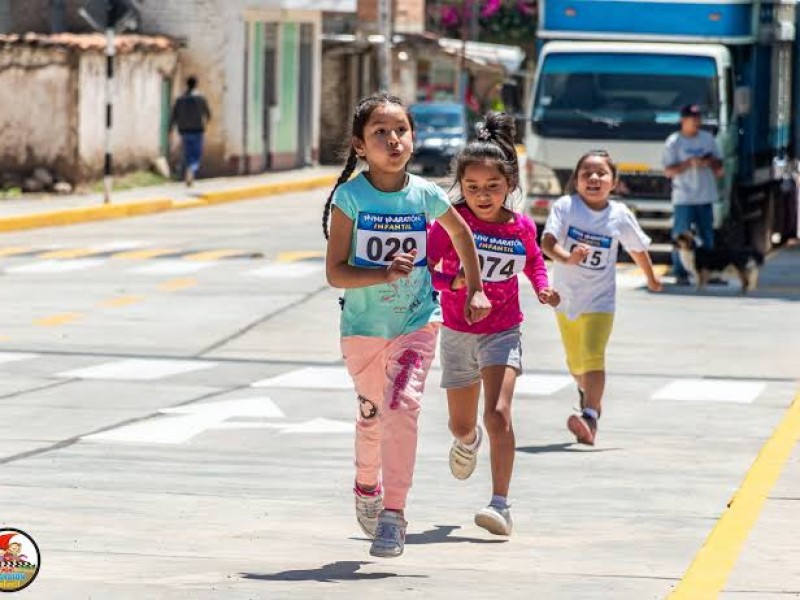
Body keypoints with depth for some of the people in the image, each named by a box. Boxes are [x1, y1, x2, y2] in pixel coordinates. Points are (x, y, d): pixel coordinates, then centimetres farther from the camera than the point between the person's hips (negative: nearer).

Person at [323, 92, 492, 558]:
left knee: (402, 407, -19)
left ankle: (393, 513, -20)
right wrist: (385, 275, -30)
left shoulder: (426, 195, -8)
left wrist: (476, 290, 15)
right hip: (363, 327, 0)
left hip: (418, 323, 0)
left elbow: (461, 232, 15)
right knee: (372, 414, 16)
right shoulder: (350, 196, -14)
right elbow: (336, 272, -16)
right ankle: (367, 487, 46)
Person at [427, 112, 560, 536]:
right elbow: (424, 270, -13)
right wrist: (453, 282, -31)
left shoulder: (522, 228, -4)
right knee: (461, 425, 15)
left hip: (502, 333, -1)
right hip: (458, 334, 1)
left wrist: (543, 289, -1)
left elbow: (534, 262, 17)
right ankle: (468, 441, 55)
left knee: (498, 414, -22)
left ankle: (500, 504, -24)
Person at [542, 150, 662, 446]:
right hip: (566, 297, 2)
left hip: (599, 300, -2)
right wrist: (567, 258, -43)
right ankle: (588, 394, 49)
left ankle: (590, 418, -26)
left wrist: (651, 279, 23)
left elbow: (637, 248, 9)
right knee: (575, 363, 17)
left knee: (593, 357, -20)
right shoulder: (565, 207, -12)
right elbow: (547, 243, -23)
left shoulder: (620, 215, -9)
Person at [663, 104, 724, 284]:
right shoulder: (673, 142, -3)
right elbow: (669, 171, -8)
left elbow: (719, 164, 17)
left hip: (705, 196, 5)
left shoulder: (708, 138, 11)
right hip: (683, 198, -5)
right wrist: (689, 163, -20)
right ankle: (680, 273, -2)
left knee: (707, 237, 9)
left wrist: (710, 162, -6)